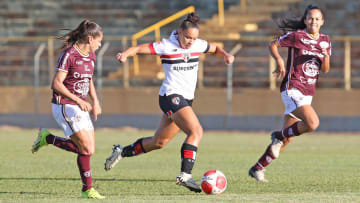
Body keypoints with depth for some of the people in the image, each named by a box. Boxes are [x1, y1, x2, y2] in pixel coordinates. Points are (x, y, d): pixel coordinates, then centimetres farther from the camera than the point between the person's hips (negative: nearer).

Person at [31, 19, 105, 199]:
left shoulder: (91, 56, 11)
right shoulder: (69, 55, -15)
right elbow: (56, 84, -17)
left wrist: (95, 101, 13)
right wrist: (78, 100, -22)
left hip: (80, 107, 9)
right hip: (65, 106, -9)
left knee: (87, 149, 1)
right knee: (87, 148, -16)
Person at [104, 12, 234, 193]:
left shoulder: (198, 45, 5)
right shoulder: (166, 46, -11)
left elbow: (215, 49, 24)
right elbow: (139, 49, -10)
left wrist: (225, 55, 2)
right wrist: (125, 54, -30)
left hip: (186, 99, 8)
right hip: (171, 96, -8)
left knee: (159, 142, 16)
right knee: (196, 131, -25)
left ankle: (121, 152, 33)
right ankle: (185, 175, -29)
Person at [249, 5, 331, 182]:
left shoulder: (325, 41, 11)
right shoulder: (297, 36, -5)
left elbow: (325, 70, 10)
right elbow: (273, 45, 4)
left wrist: (326, 57, -10)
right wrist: (279, 60, -13)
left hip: (307, 94, 7)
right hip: (292, 88, -7)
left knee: (286, 138, 7)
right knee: (312, 123, -28)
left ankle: (257, 169, 19)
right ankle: (279, 135, -3)